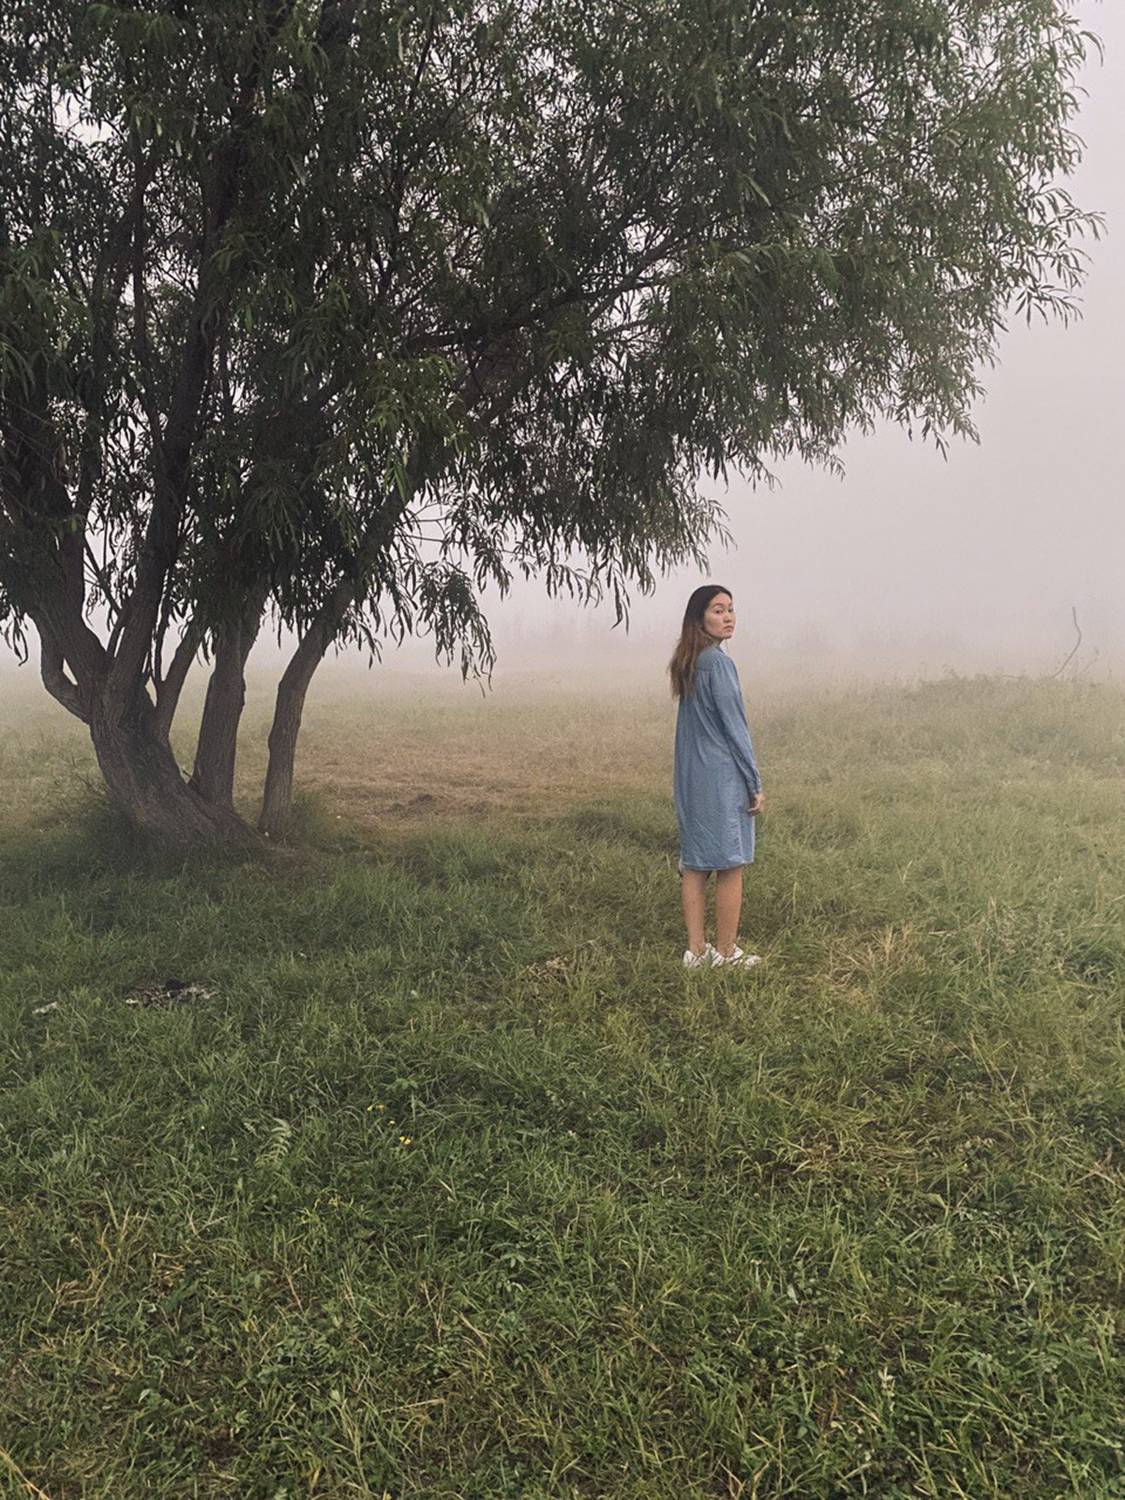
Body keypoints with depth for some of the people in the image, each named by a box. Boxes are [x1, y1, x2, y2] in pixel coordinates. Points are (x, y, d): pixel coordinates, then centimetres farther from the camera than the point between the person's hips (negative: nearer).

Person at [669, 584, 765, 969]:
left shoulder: (685, 664, 11)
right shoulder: (718, 662, -15)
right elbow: (735, 727, -15)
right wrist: (755, 785, -9)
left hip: (690, 778, 8)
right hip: (722, 779, -8)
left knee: (694, 864, 10)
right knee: (730, 865, 2)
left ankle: (696, 950, 16)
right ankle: (725, 952, 10)